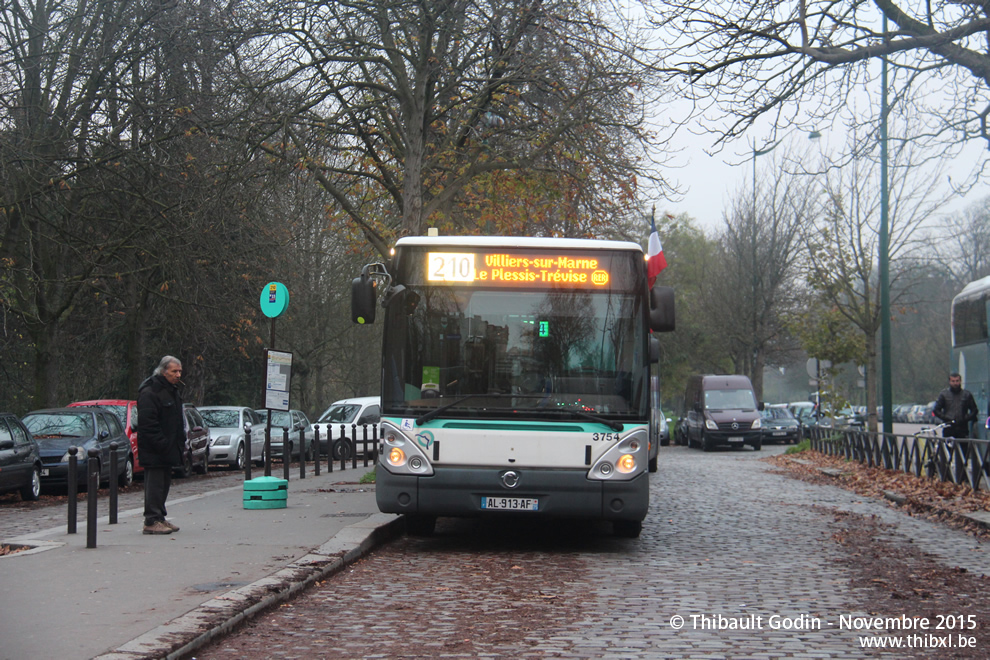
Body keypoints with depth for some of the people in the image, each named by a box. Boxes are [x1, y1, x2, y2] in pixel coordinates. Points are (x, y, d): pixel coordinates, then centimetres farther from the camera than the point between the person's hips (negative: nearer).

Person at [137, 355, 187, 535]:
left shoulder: (172, 390, 18)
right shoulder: (150, 392, -15)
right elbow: (148, 423, -21)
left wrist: (181, 440, 18)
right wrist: (161, 444, -24)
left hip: (168, 450, 10)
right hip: (154, 451, -10)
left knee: (164, 484, 14)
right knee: (155, 484, -8)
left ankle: (159, 518, 22)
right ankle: (151, 521, -4)